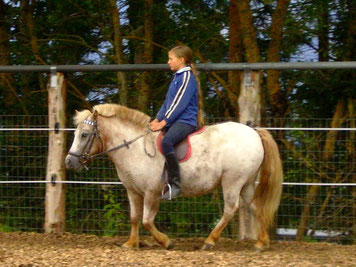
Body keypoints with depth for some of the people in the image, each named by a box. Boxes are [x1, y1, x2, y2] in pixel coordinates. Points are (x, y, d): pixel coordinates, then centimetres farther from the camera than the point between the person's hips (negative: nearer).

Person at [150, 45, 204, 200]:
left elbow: (179, 103, -16)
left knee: (166, 141, -36)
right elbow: (168, 102, 23)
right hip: (174, 121, 11)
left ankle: (174, 184, -37)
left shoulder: (187, 77, -8)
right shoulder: (177, 77, 22)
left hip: (186, 121, -11)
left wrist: (164, 122, -18)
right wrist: (157, 119, 10)